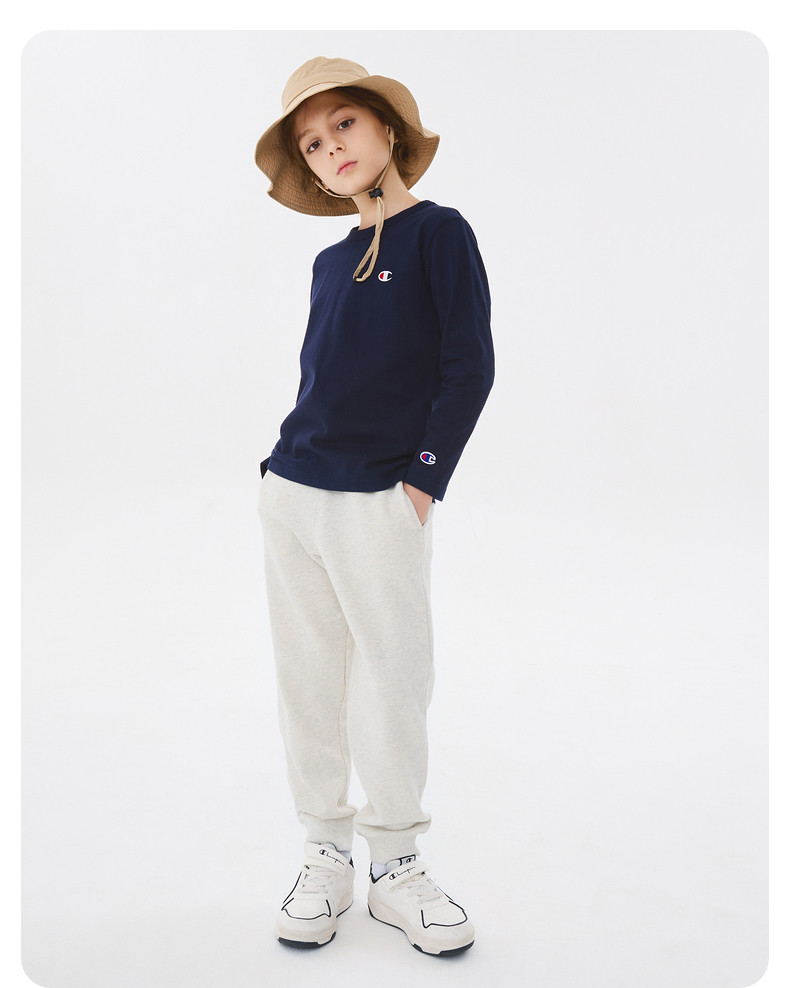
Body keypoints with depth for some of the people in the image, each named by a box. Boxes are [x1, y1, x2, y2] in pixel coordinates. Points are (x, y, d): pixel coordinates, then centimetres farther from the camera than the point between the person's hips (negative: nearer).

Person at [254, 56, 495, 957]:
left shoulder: (438, 232, -2)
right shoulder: (329, 264, 14)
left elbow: (470, 366, -7)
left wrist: (423, 480, -11)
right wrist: (279, 470, 11)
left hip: (379, 505, -5)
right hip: (289, 494, 6)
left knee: (393, 685, 1)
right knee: (307, 678, 8)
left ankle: (394, 865, 19)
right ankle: (326, 855, 23)